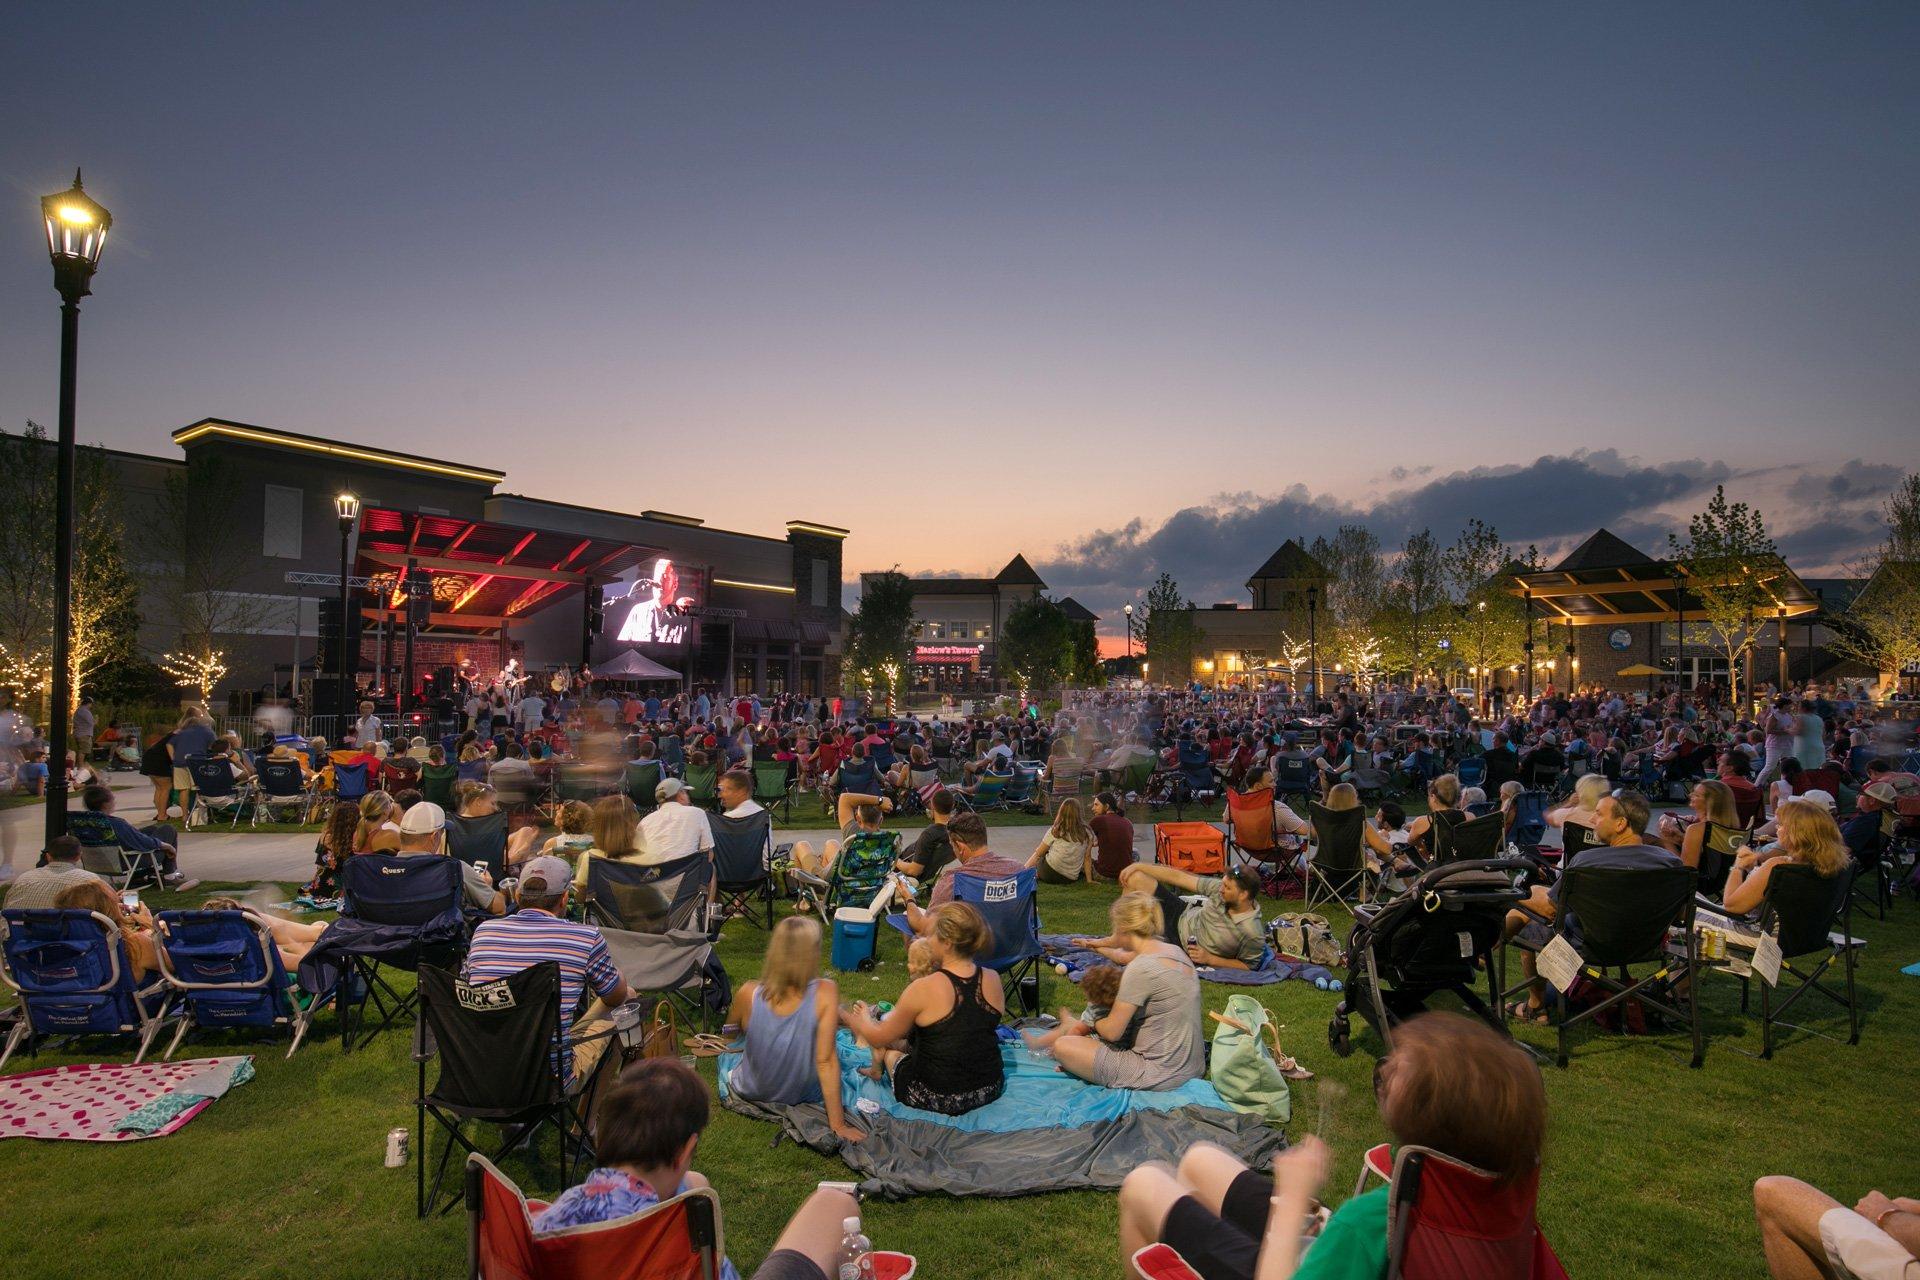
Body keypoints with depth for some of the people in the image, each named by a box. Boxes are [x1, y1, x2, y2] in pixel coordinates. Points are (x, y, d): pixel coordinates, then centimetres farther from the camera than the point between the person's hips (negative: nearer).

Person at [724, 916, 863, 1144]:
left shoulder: (749, 994, -24)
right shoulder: (825, 993, -28)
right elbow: (826, 1060, -28)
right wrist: (837, 1125, -20)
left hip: (750, 1092, 1)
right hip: (805, 1095, -1)